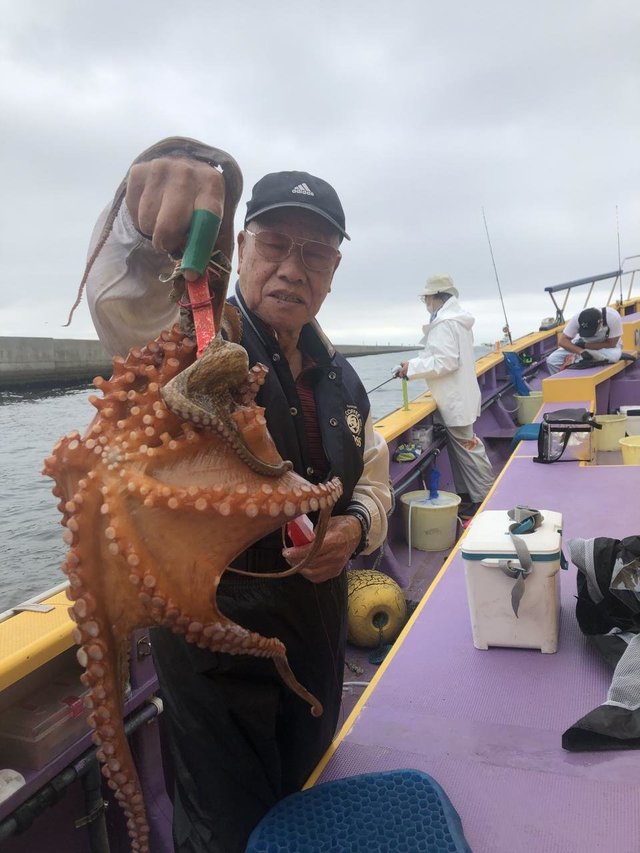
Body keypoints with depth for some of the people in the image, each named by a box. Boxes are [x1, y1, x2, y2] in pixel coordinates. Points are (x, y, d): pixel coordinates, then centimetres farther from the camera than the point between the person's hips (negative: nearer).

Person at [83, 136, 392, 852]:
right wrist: (149, 214, -61)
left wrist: (358, 525, -8)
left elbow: (373, 476, 14)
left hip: (317, 625, 6)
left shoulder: (340, 378, 4)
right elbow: (124, 297, -40)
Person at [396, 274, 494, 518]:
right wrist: (414, 366, 12)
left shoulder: (444, 322, -18)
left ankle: (484, 499, 6)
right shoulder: (457, 318, 14)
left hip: (456, 400, -10)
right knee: (461, 447, 15)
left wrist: (412, 367, -17)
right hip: (458, 395, 10)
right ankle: (466, 495, 24)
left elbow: (445, 362, -24)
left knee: (467, 449, -2)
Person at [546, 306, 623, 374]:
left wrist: (585, 345, -28)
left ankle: (575, 358, -22)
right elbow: (562, 340, -26)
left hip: (607, 345, -1)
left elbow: (611, 344, -24)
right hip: (583, 343, 1)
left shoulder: (613, 317, -34)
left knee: (615, 355, -39)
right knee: (552, 360, -19)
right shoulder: (577, 318, -30)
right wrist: (581, 351, -41)